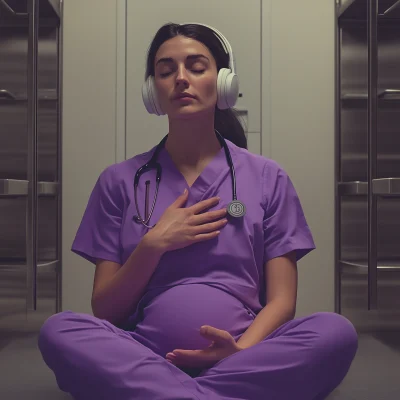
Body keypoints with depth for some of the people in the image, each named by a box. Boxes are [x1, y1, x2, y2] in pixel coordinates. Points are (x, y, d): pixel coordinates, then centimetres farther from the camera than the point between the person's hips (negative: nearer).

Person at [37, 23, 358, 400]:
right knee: (58, 329, -28)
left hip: (241, 356, 1)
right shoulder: (119, 181, 9)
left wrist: (242, 350, -18)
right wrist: (154, 244, -8)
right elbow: (104, 312, 7)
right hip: (144, 355, 0)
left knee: (336, 331, -29)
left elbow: (281, 301, 3)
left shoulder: (267, 178, 9)